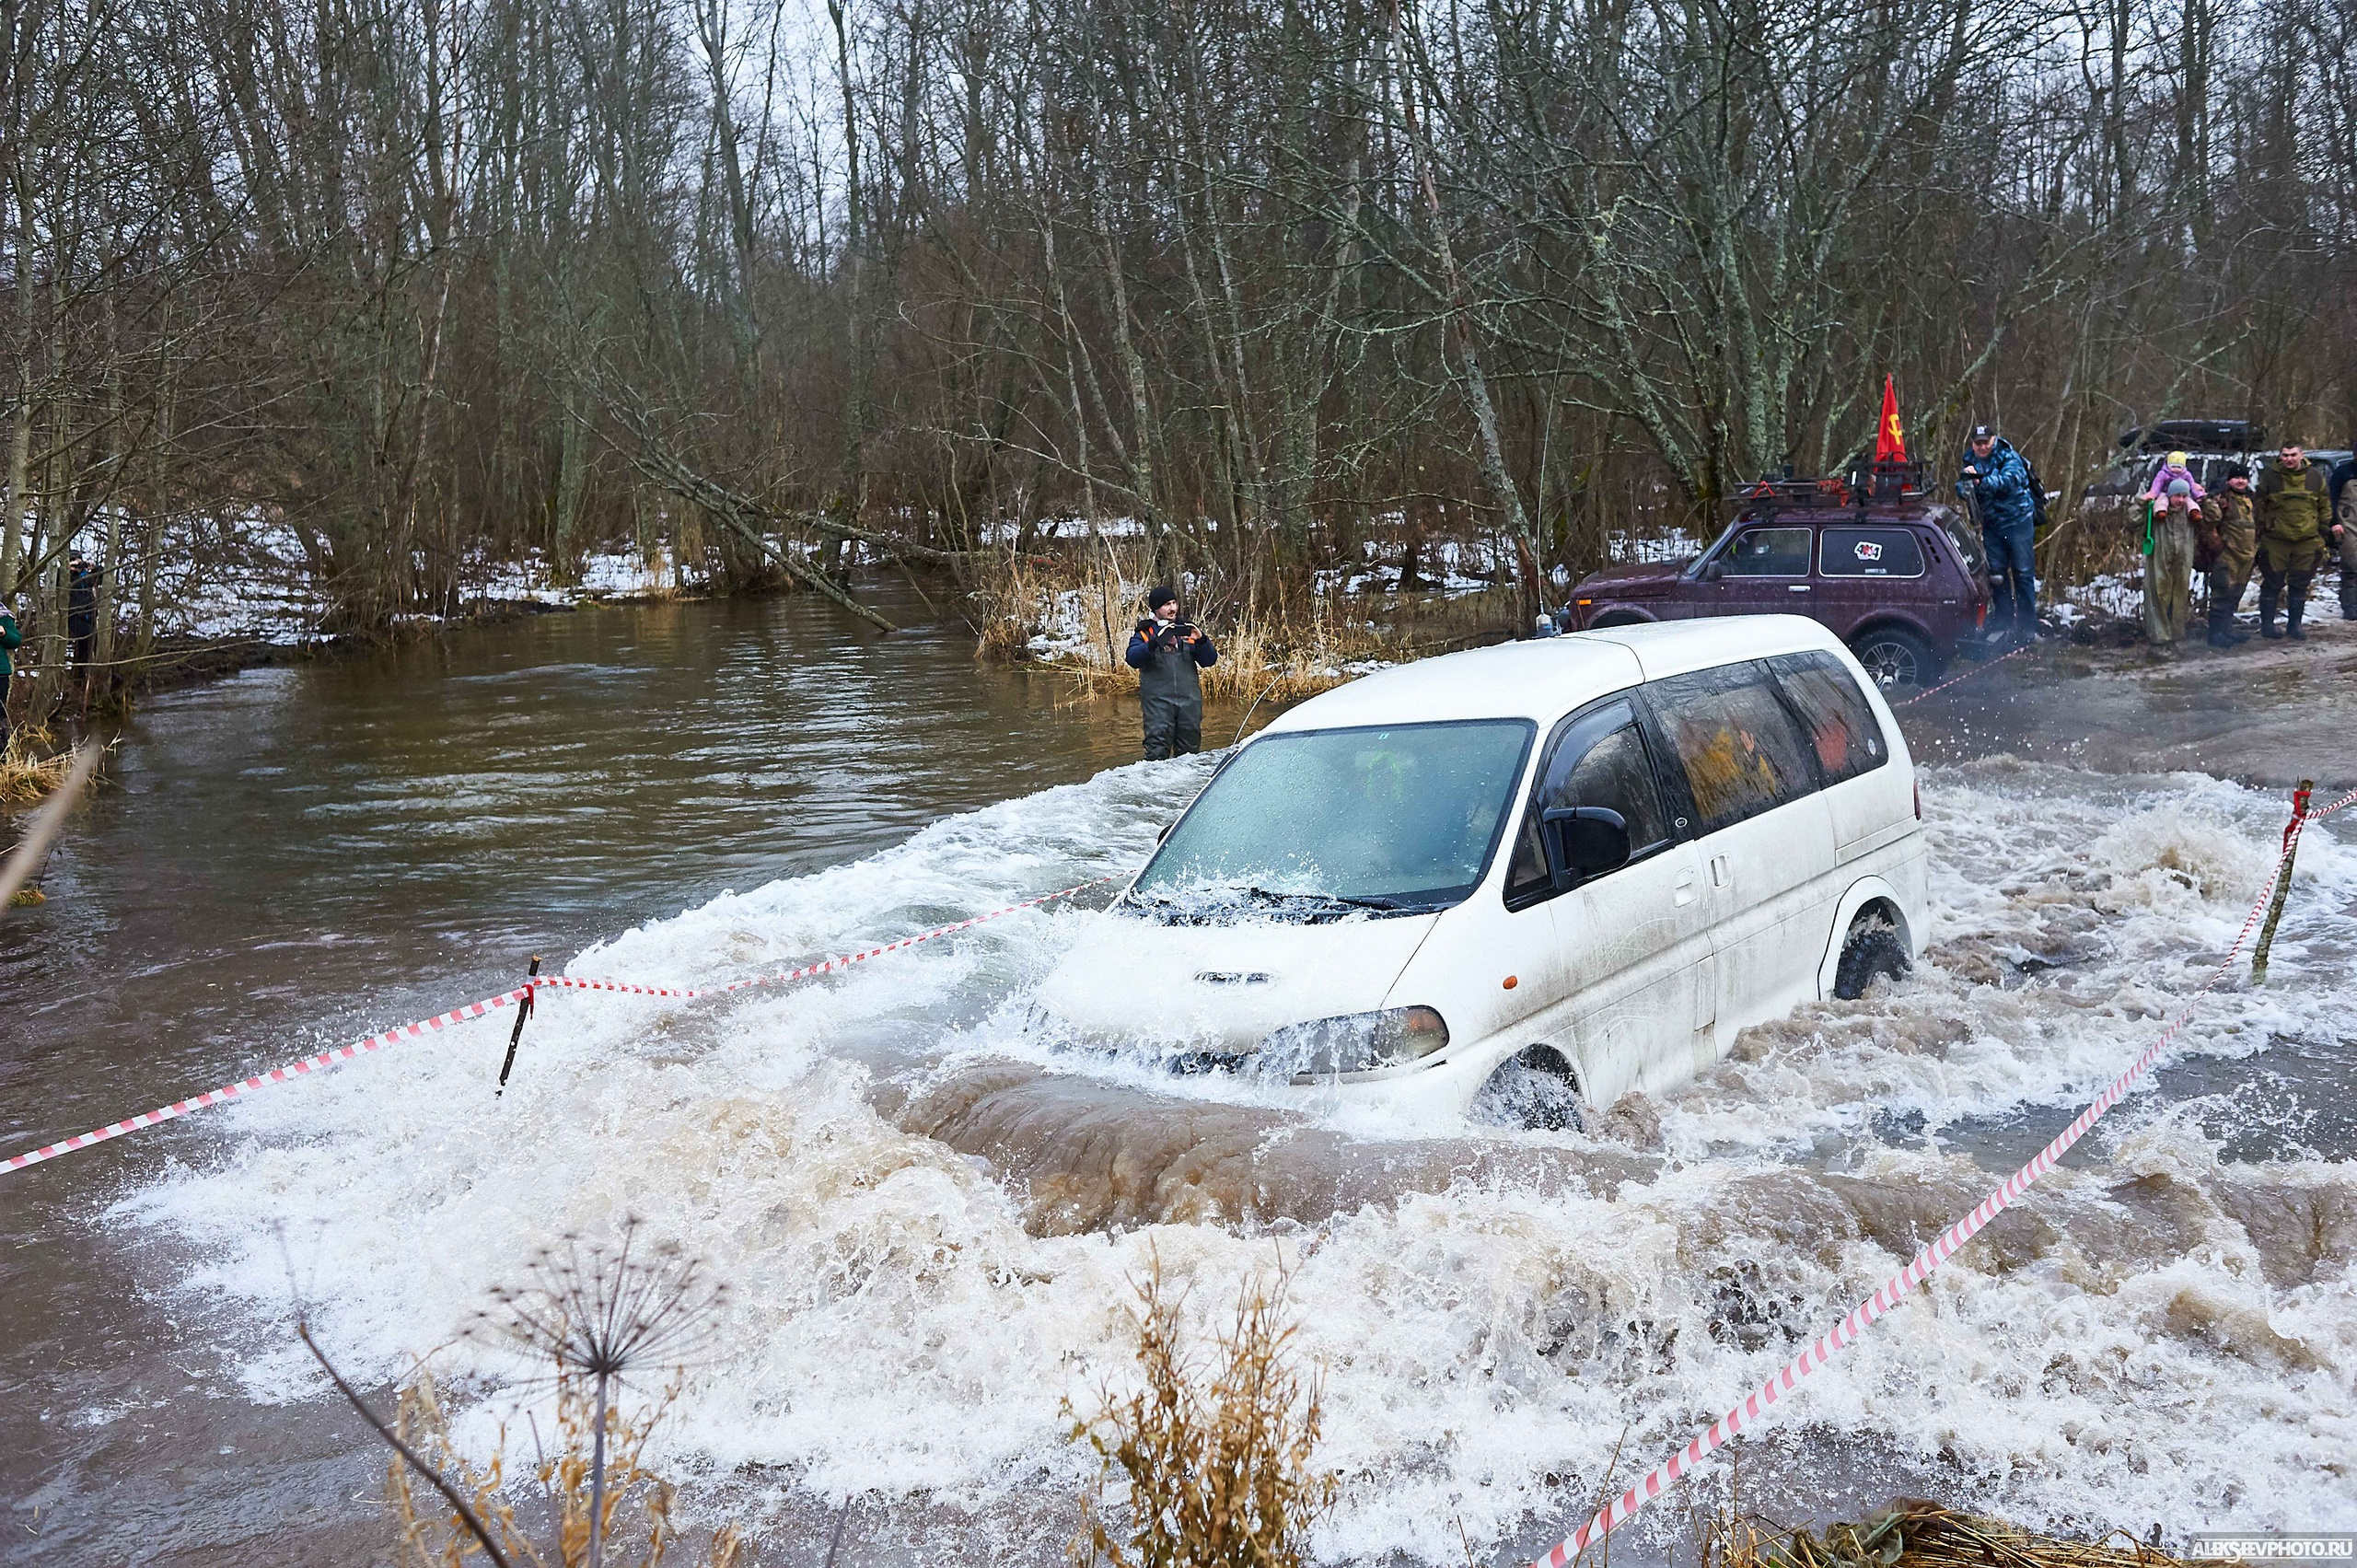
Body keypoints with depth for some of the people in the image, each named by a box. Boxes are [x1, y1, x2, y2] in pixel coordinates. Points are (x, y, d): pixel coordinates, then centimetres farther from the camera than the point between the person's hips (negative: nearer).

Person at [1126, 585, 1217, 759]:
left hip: (1189, 700, 4)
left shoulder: (1187, 629, 13)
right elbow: (1132, 658, -15)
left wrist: (1201, 640, -10)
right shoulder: (1144, 632, 4)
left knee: (1190, 749, 10)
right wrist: (1156, 641, -27)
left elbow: (1209, 661, 8)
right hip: (1158, 701, -4)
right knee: (1157, 751, -10)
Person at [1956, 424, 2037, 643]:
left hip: (2018, 520, -5)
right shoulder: (1971, 461, 6)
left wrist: (1982, 481, -43)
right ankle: (2003, 623, 10)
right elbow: (1961, 486, -2)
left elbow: (2010, 480, -28)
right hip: (1991, 524, 5)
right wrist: (1965, 486, -26)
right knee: (1996, 572, 3)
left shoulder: (2009, 458, -11)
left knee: (2023, 572, -5)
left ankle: (2027, 625, -2)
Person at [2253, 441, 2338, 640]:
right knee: (2272, 584, 2)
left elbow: (2324, 507, 14)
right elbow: (2257, 504, 4)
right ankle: (2267, 625, 12)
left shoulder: (2315, 476, 4)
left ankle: (2294, 624, 19)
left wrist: (2328, 529, 10)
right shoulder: (2269, 476, -3)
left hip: (2307, 541, 2)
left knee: (2300, 585, 8)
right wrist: (2261, 530, 1)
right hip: (2275, 541, -2)